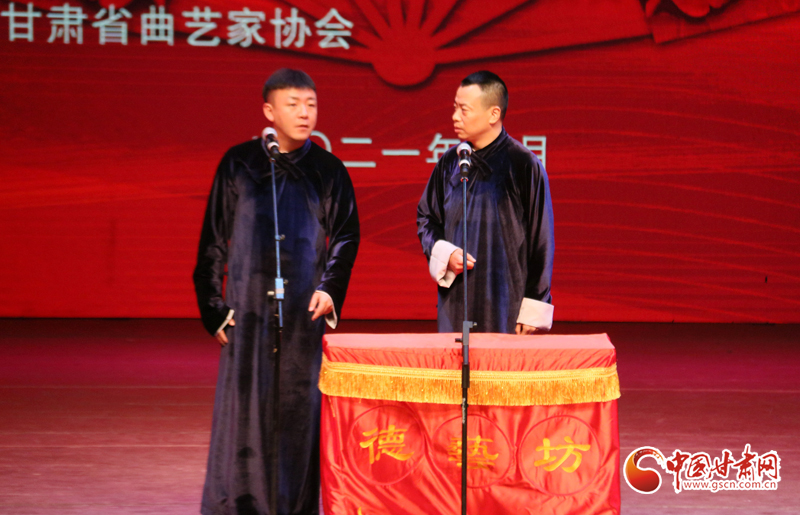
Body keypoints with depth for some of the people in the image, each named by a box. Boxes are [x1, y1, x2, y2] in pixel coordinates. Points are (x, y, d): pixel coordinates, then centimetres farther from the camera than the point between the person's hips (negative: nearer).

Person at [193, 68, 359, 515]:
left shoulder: (328, 170, 6)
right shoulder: (239, 164, 3)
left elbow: (345, 236, 7)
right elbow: (213, 240, 5)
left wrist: (330, 289, -10)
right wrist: (213, 307, -1)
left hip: (305, 311, 1)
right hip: (248, 308, -1)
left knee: (299, 410, 1)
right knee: (244, 410, -2)